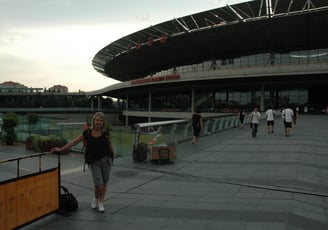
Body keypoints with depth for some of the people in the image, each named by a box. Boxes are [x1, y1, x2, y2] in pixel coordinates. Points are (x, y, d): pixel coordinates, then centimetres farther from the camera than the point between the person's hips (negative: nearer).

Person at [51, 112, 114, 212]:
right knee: (98, 184, -6)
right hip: (94, 161, 0)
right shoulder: (87, 132, -6)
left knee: (104, 182, 7)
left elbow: (110, 145, 4)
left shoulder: (106, 133, -7)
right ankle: (96, 198, 28)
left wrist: (112, 156, 8)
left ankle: (101, 202, 25)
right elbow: (74, 142, -3)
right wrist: (61, 149, -5)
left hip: (106, 159, 1)